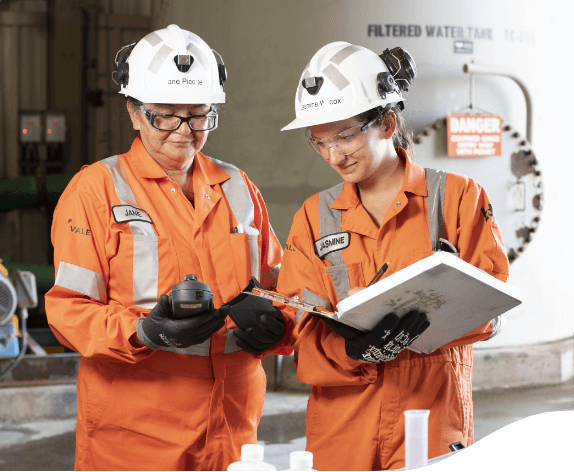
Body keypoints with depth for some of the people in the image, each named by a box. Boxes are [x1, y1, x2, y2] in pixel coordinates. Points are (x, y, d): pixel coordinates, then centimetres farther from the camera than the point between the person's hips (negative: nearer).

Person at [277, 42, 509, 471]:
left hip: (433, 423, -2)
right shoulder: (314, 217, 9)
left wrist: (428, 314, -25)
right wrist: (352, 345, -20)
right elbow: (303, 335, 1)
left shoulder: (458, 197, 2)